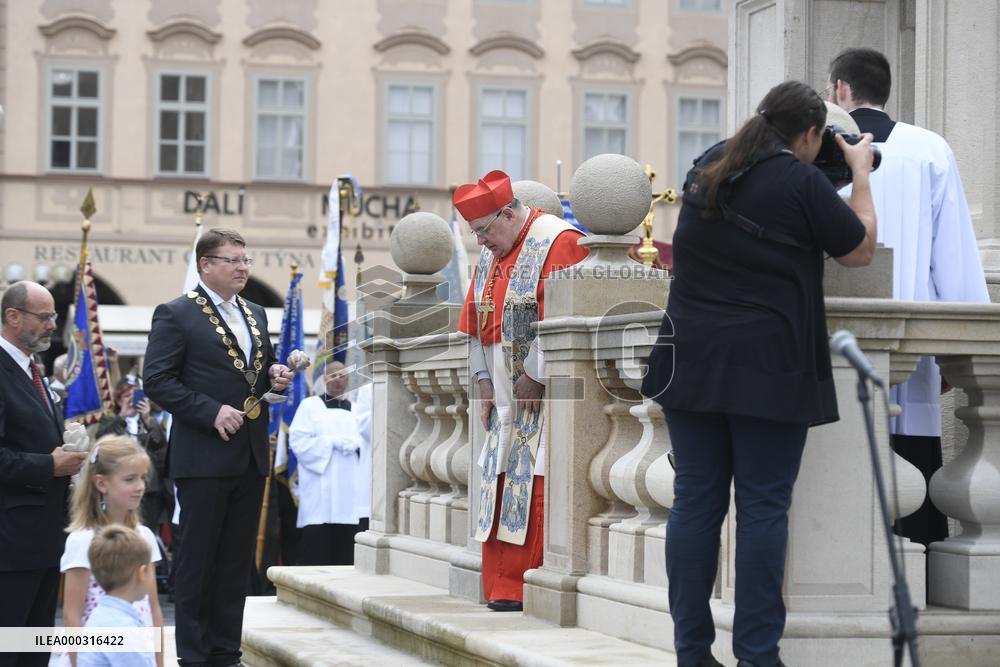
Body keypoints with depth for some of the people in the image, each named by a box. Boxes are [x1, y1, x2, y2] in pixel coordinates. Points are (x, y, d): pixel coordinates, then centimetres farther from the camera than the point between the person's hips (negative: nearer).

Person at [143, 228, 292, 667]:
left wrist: (275, 376, 3)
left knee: (237, 562, 10)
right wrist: (212, 412, -20)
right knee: (198, 560, 0)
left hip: (251, 457, 7)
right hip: (204, 457, -7)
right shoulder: (175, 315, -6)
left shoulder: (255, 315, 16)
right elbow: (157, 381, -12)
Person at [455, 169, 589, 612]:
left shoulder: (558, 243, -11)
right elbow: (477, 323, 19)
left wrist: (535, 377, -15)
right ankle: (505, 589, 9)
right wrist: (484, 381, 10)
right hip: (506, 396, 8)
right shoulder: (491, 254, 16)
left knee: (536, 489, -11)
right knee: (503, 487, 6)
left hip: (547, 393, -8)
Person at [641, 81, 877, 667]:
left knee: (695, 501, 6)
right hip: (768, 368, -5)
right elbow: (861, 250, 2)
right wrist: (861, 172, 13)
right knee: (763, 507, -1)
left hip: (693, 362, 5)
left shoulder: (709, 167, 9)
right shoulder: (802, 182, -9)